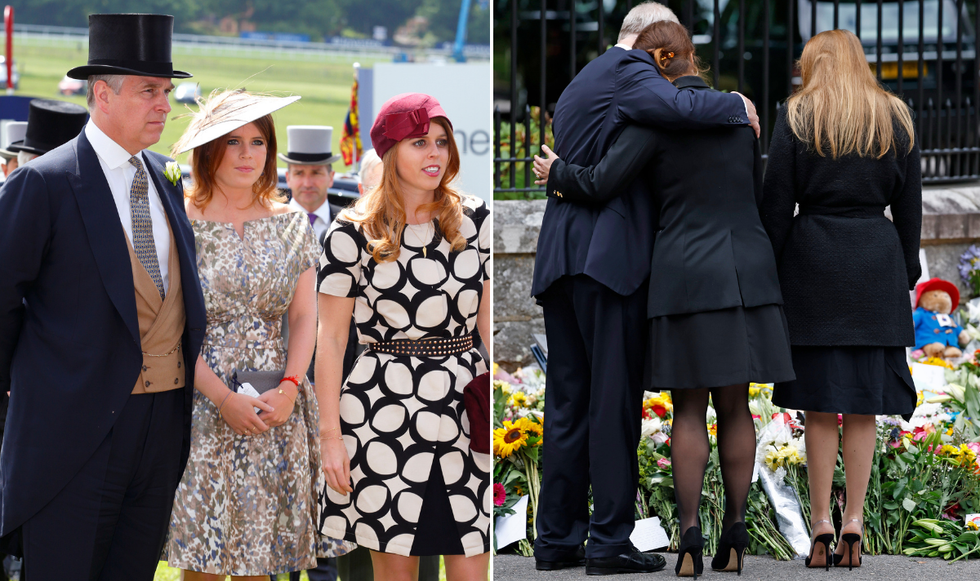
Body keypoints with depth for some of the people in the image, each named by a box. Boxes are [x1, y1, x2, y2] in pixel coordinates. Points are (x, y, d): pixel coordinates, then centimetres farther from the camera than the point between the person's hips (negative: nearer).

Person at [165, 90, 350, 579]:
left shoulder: (291, 223, 8)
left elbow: (304, 316, 6)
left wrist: (289, 387, -10)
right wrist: (224, 398, -15)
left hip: (277, 405, 3)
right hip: (202, 403, -3)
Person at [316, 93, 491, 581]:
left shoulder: (474, 221, 8)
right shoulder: (353, 233, 0)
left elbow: (491, 322, 10)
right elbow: (331, 340, 2)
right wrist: (330, 435, -2)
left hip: (465, 412, 2)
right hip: (385, 414, -2)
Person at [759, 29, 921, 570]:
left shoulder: (797, 116, 1)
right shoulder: (895, 119, 9)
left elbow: (776, 201, -3)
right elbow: (909, 205, 10)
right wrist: (906, 275, 16)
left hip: (812, 259, -2)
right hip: (876, 264, 2)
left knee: (819, 403, 2)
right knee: (863, 402, 4)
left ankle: (820, 523, -1)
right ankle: (854, 524, 0)